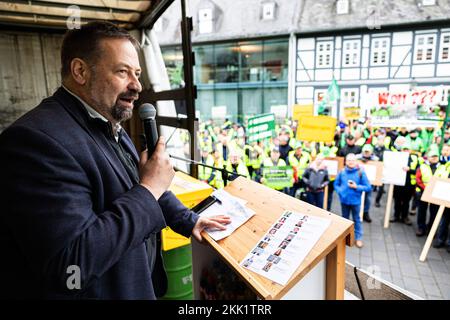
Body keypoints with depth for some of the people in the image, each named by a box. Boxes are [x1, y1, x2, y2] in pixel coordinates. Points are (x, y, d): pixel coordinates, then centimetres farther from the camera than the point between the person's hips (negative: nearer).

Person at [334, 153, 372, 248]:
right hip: (344, 200, 2)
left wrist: (356, 187, -20)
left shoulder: (361, 172, -12)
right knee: (345, 219, 19)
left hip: (355, 201, -2)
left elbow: (368, 187, -9)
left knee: (357, 219, 10)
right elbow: (336, 184, 6)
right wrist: (340, 191, -10)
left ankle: (358, 238, 24)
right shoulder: (342, 172, -6)